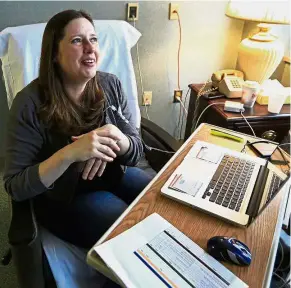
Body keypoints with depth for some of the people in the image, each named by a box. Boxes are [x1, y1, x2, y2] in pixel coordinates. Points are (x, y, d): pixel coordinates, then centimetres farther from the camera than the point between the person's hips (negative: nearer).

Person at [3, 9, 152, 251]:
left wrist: (115, 139, -28)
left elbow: (136, 152, -4)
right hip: (63, 199, -4)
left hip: (115, 176, 5)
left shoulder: (111, 85, -7)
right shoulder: (30, 103, -19)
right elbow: (15, 187, -19)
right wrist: (69, 153, -35)